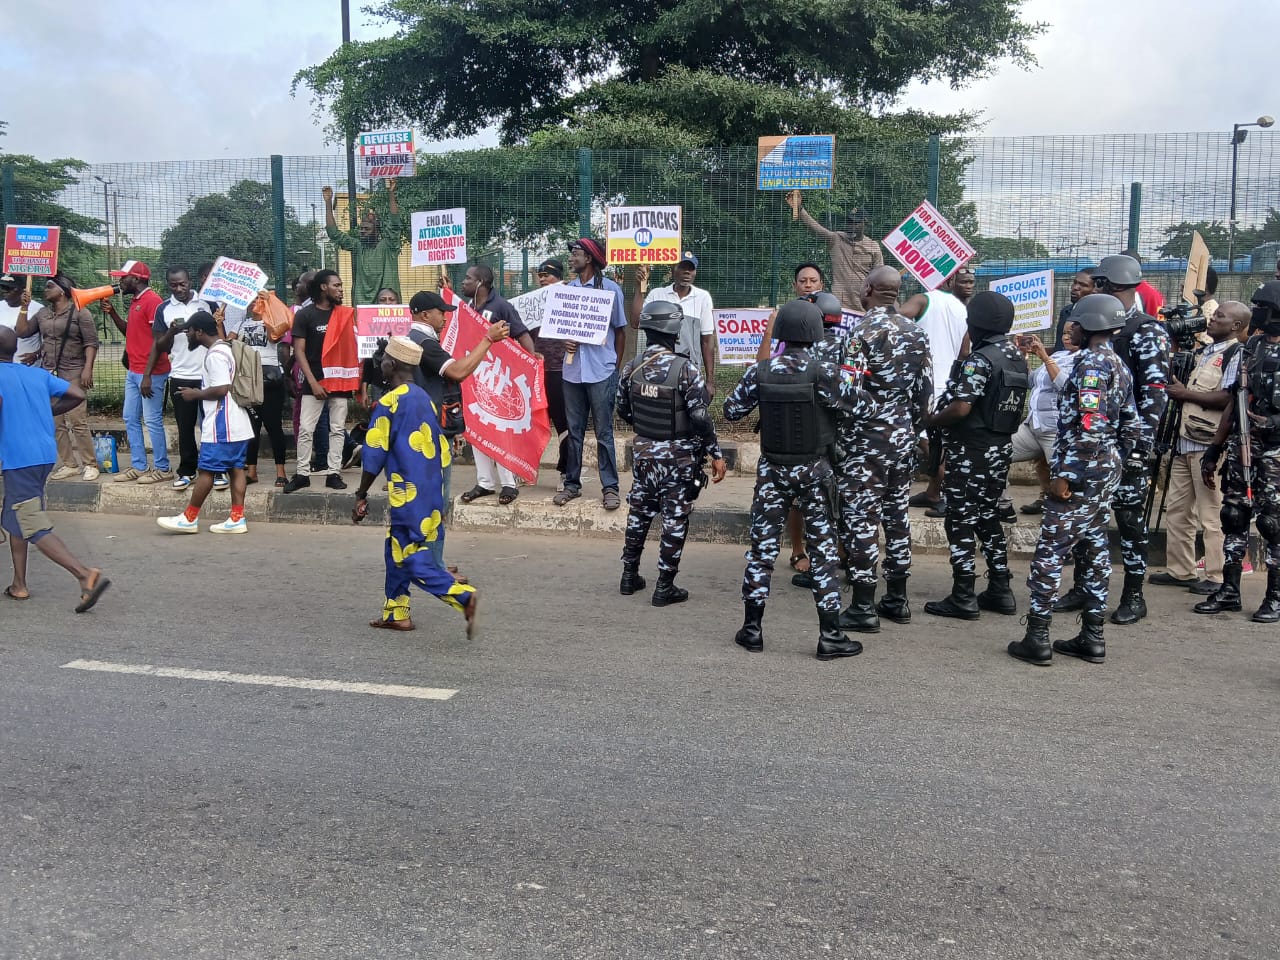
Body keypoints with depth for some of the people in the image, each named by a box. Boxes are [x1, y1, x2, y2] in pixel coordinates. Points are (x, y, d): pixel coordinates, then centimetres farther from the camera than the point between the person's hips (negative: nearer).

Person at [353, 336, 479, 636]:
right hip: (431, 491, 8)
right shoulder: (424, 398, 13)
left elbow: (374, 456, -10)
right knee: (397, 548, 18)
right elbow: (441, 449, 16)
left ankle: (463, 596, -21)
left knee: (413, 555, -7)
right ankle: (396, 612, 23)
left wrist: (361, 495, -2)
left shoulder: (389, 403, -10)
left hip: (408, 491, -8)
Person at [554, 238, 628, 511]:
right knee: (574, 432, 10)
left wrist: (616, 367, 3)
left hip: (601, 372, -4)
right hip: (572, 370, 4)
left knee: (604, 433, 0)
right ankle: (572, 484, 18)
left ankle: (610, 487, 5)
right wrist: (566, 343, -5)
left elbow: (620, 330, 3)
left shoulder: (610, 288, -2)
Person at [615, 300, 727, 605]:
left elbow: (624, 412, 8)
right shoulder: (686, 369, -19)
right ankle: (665, 587, 9)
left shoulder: (631, 368, -3)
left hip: (645, 452, 5)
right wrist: (716, 455, -11)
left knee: (639, 512, 18)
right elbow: (701, 417, -19)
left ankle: (629, 575, 27)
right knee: (675, 518, 4)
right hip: (680, 456, -5)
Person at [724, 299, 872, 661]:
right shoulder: (823, 371, -15)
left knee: (763, 545, 10)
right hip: (814, 470, -2)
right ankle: (830, 636, 9)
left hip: (772, 469, 2)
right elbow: (862, 405, -11)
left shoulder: (760, 371, -6)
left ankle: (752, 629, 15)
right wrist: (845, 384, 7)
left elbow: (731, 410, 4)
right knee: (822, 550, 5)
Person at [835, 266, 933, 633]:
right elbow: (925, 391, 8)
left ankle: (864, 607, 1)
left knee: (861, 520, -1)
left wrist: (841, 439, -7)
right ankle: (897, 599, 21)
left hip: (866, 443, -6)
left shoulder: (861, 332, -13)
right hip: (903, 440, 7)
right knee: (897, 515, 13)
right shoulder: (917, 334, 6)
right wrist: (912, 430, 19)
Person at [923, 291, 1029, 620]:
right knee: (988, 516, 17)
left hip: (971, 451, -8)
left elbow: (961, 408, -26)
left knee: (962, 521, -1)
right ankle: (1000, 591, 21)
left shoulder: (980, 359, -18)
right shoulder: (1017, 357, 9)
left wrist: (932, 421, -10)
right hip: (1001, 448, 9)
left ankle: (963, 597, 2)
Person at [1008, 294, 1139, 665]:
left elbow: (1089, 426, -24)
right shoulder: (1119, 366, 14)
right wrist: (1113, 462, 22)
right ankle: (1092, 637, 17)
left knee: (1049, 552, -5)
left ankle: (1037, 639, -2)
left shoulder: (1091, 364, -16)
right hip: (1107, 473, 10)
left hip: (1082, 473, -10)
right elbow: (1130, 426, 16)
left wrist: (1065, 474, -21)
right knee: (1096, 549, 11)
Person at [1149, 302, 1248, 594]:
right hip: (1185, 441, 9)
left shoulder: (1236, 354, -8)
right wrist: (1175, 387, 8)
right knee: (1176, 507, 12)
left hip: (1209, 446, -9)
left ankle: (1217, 577, 4)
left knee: (1211, 514, -4)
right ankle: (1179, 570, 21)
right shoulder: (1203, 352, 18)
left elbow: (1229, 399, -19)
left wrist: (1186, 393, -14)